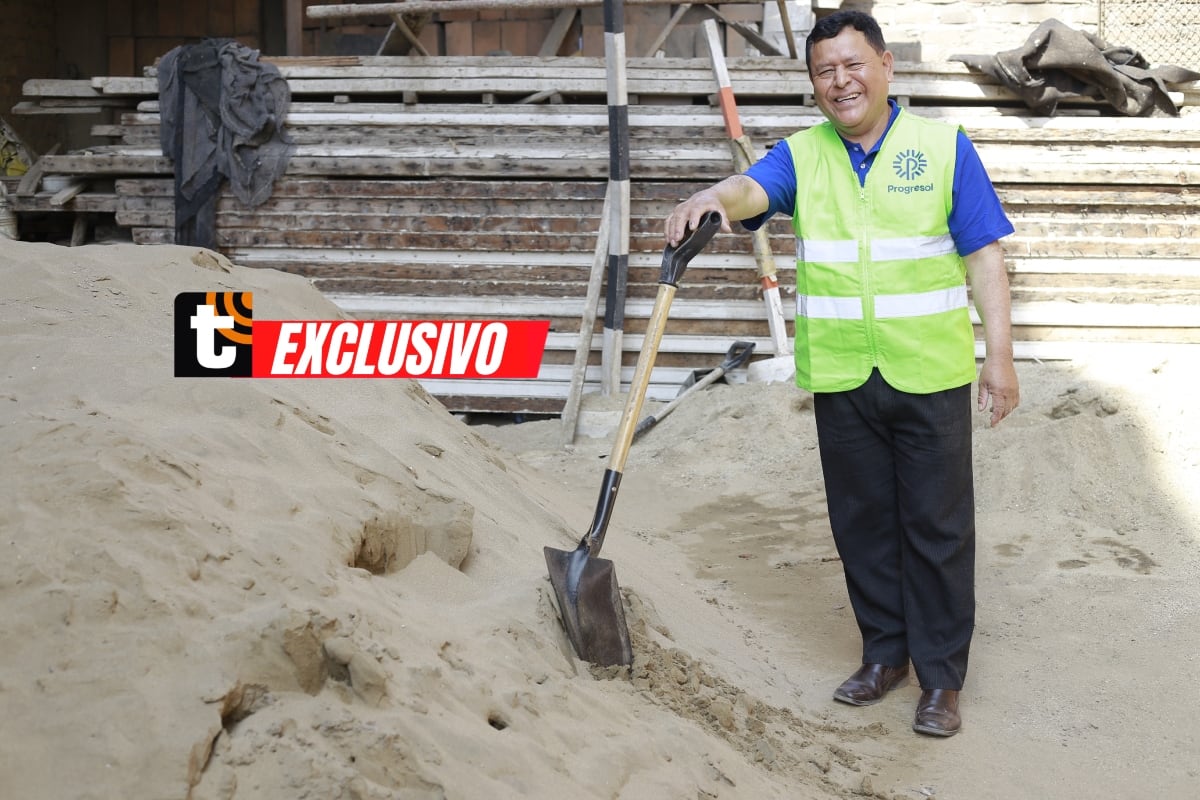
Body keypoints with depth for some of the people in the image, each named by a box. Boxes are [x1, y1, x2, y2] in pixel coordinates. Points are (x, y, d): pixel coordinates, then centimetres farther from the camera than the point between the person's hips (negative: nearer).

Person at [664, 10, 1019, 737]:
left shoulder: (944, 147, 1)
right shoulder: (801, 156, 6)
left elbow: (984, 255, 0)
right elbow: (751, 189, -16)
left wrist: (1001, 356, -6)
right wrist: (711, 198, -40)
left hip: (929, 374, -2)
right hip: (841, 378, 3)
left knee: (938, 525, 3)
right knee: (862, 521, 12)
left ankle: (942, 674, 12)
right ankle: (886, 652, 27)